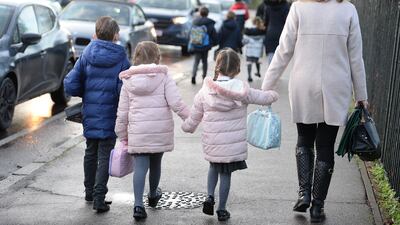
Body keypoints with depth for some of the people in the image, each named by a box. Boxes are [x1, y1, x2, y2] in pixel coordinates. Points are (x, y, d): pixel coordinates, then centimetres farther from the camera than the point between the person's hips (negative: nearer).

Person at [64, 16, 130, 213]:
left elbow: (70, 86, -5)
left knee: (91, 152, 19)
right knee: (105, 156, 4)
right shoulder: (121, 59, -9)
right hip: (110, 116, -3)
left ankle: (90, 192, 33)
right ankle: (99, 197, -3)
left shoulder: (86, 56, -1)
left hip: (90, 114, 3)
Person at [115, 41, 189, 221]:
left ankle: (138, 204, -14)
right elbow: (176, 103, -12)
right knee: (156, 163, 20)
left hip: (138, 132, 0)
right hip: (161, 130, 0)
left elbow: (122, 111, 6)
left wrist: (122, 135, 15)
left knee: (140, 167, 1)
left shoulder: (128, 80, 3)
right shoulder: (163, 77, -4)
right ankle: (153, 195, 42)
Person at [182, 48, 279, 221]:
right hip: (234, 143, -2)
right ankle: (221, 210, 16)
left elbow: (194, 117, 6)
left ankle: (210, 197, 10)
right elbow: (263, 97, 2)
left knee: (214, 167, 26)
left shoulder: (205, 91, -4)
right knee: (226, 174, 8)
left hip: (211, 144, 2)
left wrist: (187, 127, 25)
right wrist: (273, 95, 24)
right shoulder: (241, 90, -10)